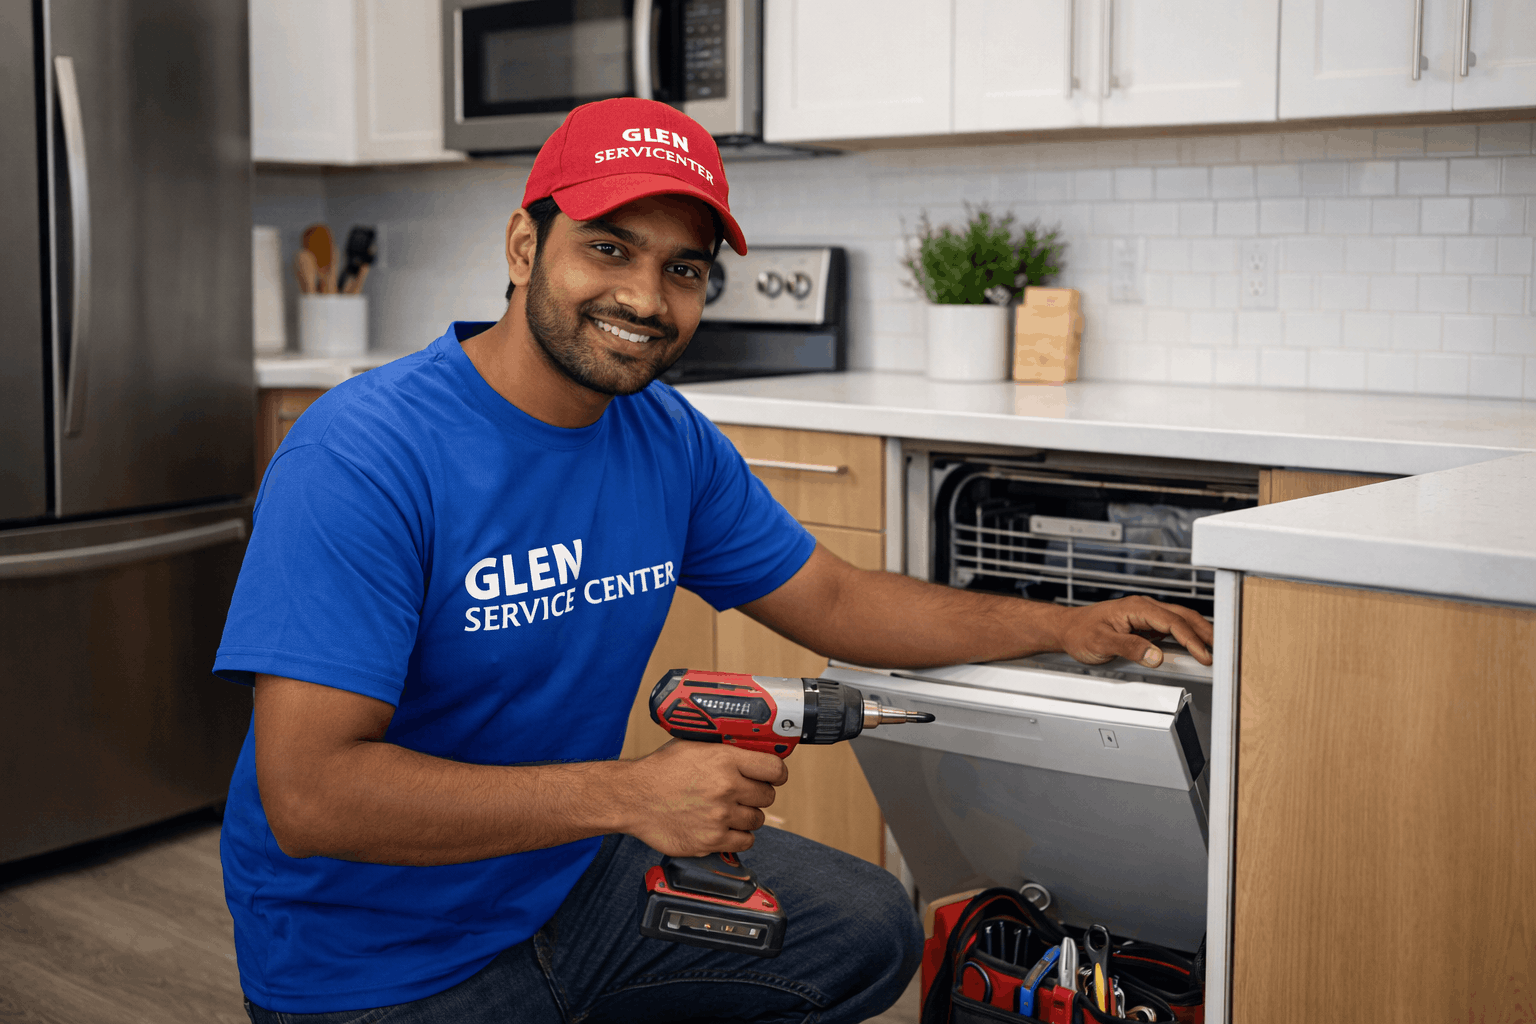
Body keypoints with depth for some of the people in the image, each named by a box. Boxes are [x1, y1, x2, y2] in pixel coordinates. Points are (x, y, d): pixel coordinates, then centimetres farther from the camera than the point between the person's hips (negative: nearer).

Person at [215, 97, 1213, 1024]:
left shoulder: (671, 443, -2)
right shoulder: (361, 457, -25)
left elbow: (832, 601, 11)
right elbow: (308, 795, -31)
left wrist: (1068, 627, 4)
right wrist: (629, 794, -35)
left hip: (576, 885, 7)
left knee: (868, 932, 5)